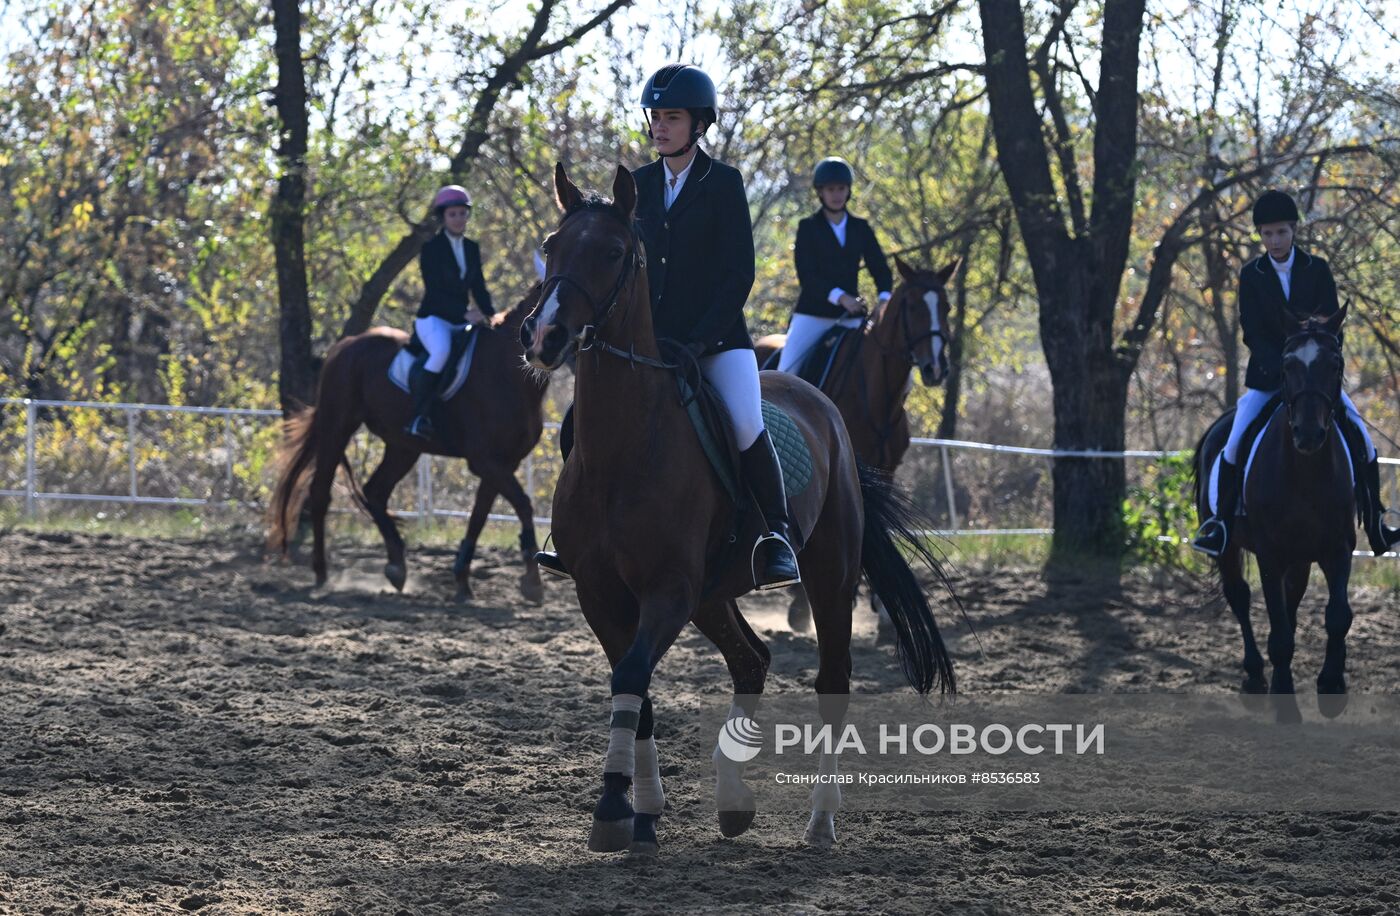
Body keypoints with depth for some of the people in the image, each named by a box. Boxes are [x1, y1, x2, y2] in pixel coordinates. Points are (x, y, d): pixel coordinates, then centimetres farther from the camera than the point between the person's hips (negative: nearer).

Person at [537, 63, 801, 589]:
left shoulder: (724, 184, -3)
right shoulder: (639, 184, 10)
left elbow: (739, 274, -8)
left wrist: (700, 340, -17)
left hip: (717, 337, -5)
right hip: (651, 338, 5)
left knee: (746, 426, -27)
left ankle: (778, 540, -19)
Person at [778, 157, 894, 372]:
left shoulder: (861, 228, 12)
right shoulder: (808, 227, 2)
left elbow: (879, 267, 8)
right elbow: (806, 274, -8)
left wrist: (885, 298, -15)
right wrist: (839, 296, -24)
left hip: (850, 317, 3)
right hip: (813, 314, -3)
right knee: (787, 374, -13)